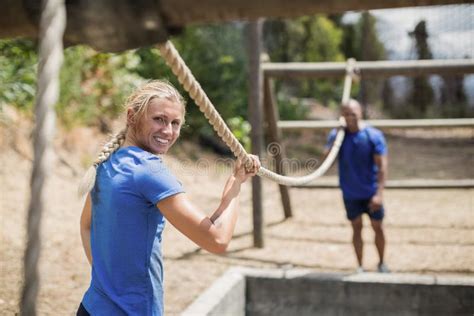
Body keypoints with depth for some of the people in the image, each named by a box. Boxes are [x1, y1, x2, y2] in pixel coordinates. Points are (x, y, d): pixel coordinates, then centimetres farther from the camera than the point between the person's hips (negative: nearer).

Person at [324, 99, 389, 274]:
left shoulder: (374, 135, -11)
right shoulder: (336, 134, -4)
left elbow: (382, 165, -14)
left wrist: (379, 193, -21)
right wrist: (336, 138, -26)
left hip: (371, 192, -1)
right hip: (350, 193, 1)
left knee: (377, 227, 9)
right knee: (356, 228, 9)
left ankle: (381, 263, 29)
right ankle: (360, 267, 19)